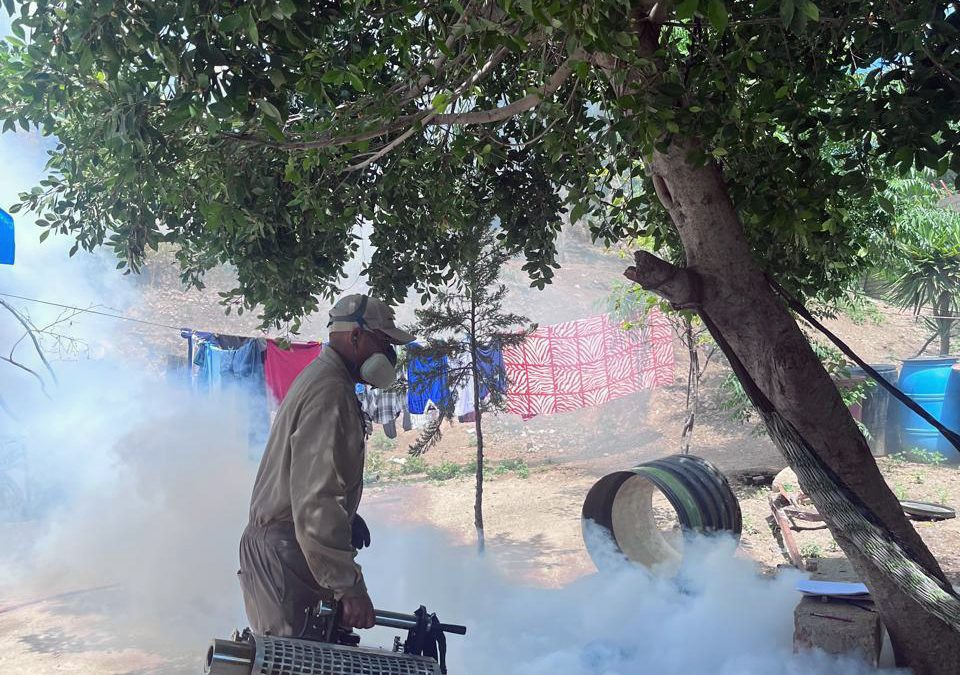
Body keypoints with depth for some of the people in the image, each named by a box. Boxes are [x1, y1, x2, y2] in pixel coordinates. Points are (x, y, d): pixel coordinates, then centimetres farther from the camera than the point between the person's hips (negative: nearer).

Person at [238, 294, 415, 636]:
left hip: (274, 541, 11)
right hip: (285, 553, -11)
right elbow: (316, 501, -26)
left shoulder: (320, 376, 16)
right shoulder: (331, 392, -19)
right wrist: (349, 586, -26)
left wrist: (348, 517, 20)